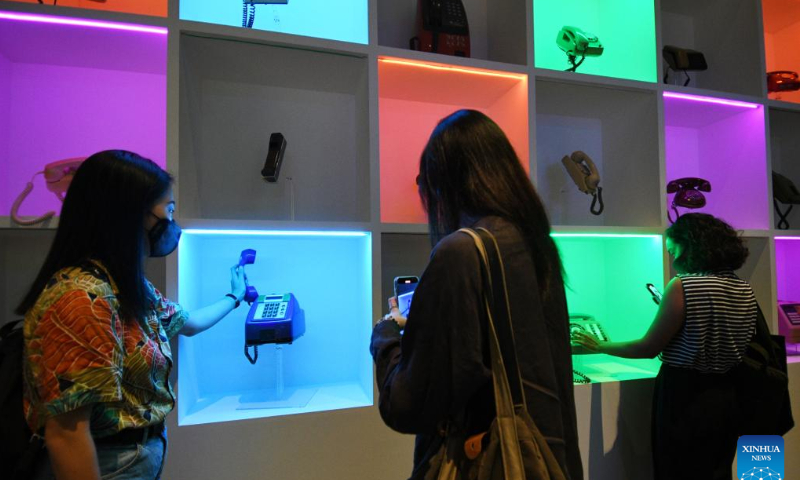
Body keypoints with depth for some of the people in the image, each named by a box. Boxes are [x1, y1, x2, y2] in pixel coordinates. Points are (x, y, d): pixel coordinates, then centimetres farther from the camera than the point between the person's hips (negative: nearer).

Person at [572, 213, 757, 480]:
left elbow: (648, 348, -14)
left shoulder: (682, 285, -18)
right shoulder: (744, 290, 4)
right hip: (724, 396, 7)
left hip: (684, 397, -7)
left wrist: (598, 346, -2)